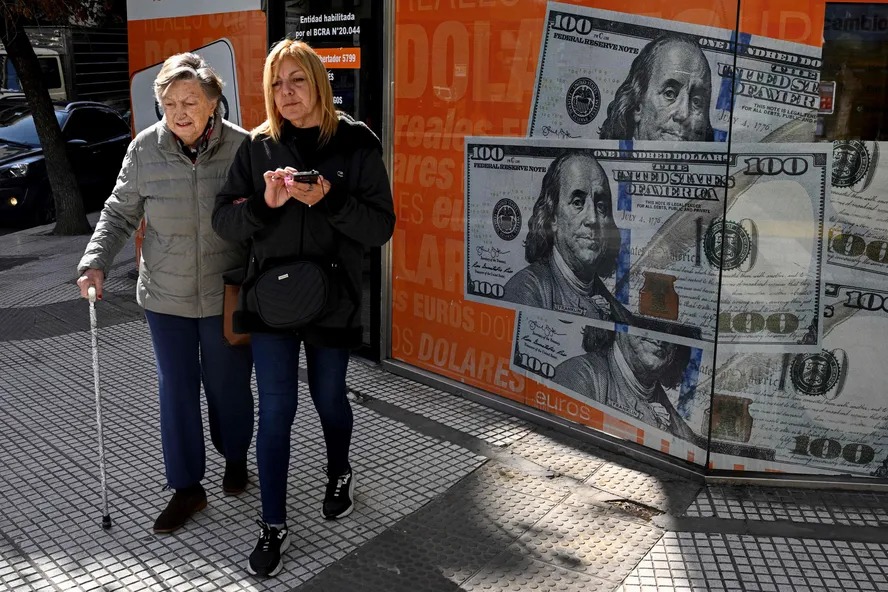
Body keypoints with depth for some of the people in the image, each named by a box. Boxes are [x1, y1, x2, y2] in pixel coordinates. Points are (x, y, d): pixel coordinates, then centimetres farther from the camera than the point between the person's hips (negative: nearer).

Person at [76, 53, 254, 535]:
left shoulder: (241, 147, -13)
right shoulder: (144, 150, -8)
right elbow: (120, 214, 3)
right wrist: (96, 262, -10)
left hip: (226, 295, -1)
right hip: (165, 297, 2)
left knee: (228, 384, 14)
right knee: (176, 390, 8)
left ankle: (235, 458, 41)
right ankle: (186, 487, 24)